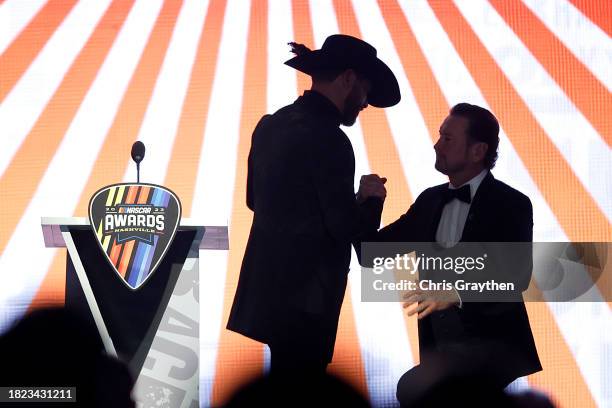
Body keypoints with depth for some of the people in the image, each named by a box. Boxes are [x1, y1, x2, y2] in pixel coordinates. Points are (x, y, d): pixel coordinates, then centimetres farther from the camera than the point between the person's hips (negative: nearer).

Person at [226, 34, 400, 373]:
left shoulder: (270, 126, 8)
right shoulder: (328, 140, -18)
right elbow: (346, 228, -19)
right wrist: (372, 199, 2)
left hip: (268, 286, 9)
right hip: (303, 299, -9)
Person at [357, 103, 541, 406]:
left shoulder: (511, 205, -8)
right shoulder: (430, 201, 11)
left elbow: (514, 279, -21)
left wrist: (455, 294, -37)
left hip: (491, 350, -7)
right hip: (439, 350, 7)